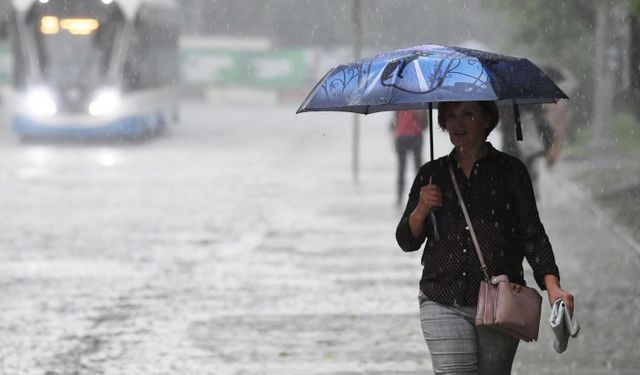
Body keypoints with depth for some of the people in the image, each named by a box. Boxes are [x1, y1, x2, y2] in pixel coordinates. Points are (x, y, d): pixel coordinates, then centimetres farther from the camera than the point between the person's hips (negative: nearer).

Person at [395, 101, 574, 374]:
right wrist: (422, 210, -10)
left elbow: (532, 235, 3)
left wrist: (552, 286, -11)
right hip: (443, 303, 1)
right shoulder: (432, 174, 11)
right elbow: (406, 241, 11)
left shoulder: (511, 171, 5)